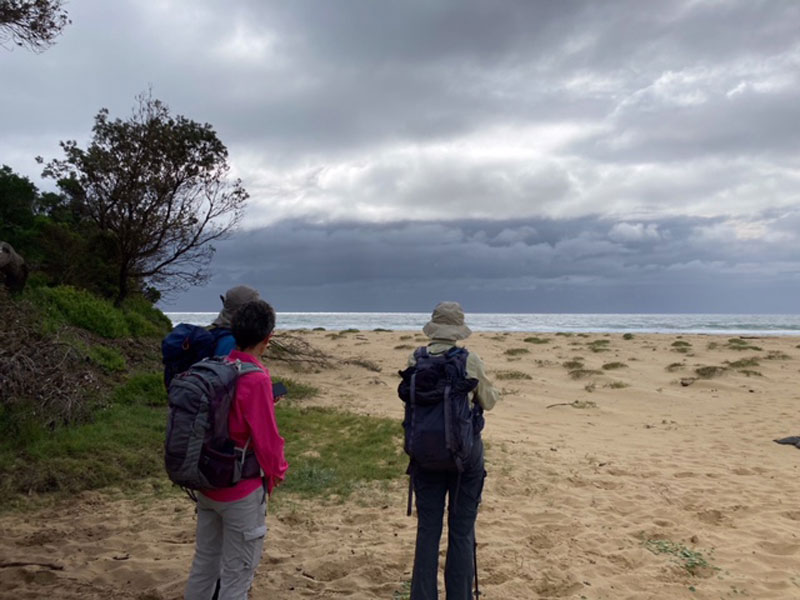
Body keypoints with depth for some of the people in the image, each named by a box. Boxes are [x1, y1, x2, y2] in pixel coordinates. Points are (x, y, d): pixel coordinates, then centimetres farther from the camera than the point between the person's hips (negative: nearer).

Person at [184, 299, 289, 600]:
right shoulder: (256, 379, -22)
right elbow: (266, 439, -17)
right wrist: (277, 473, 0)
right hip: (242, 490, -7)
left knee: (204, 562, 20)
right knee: (237, 574, 7)